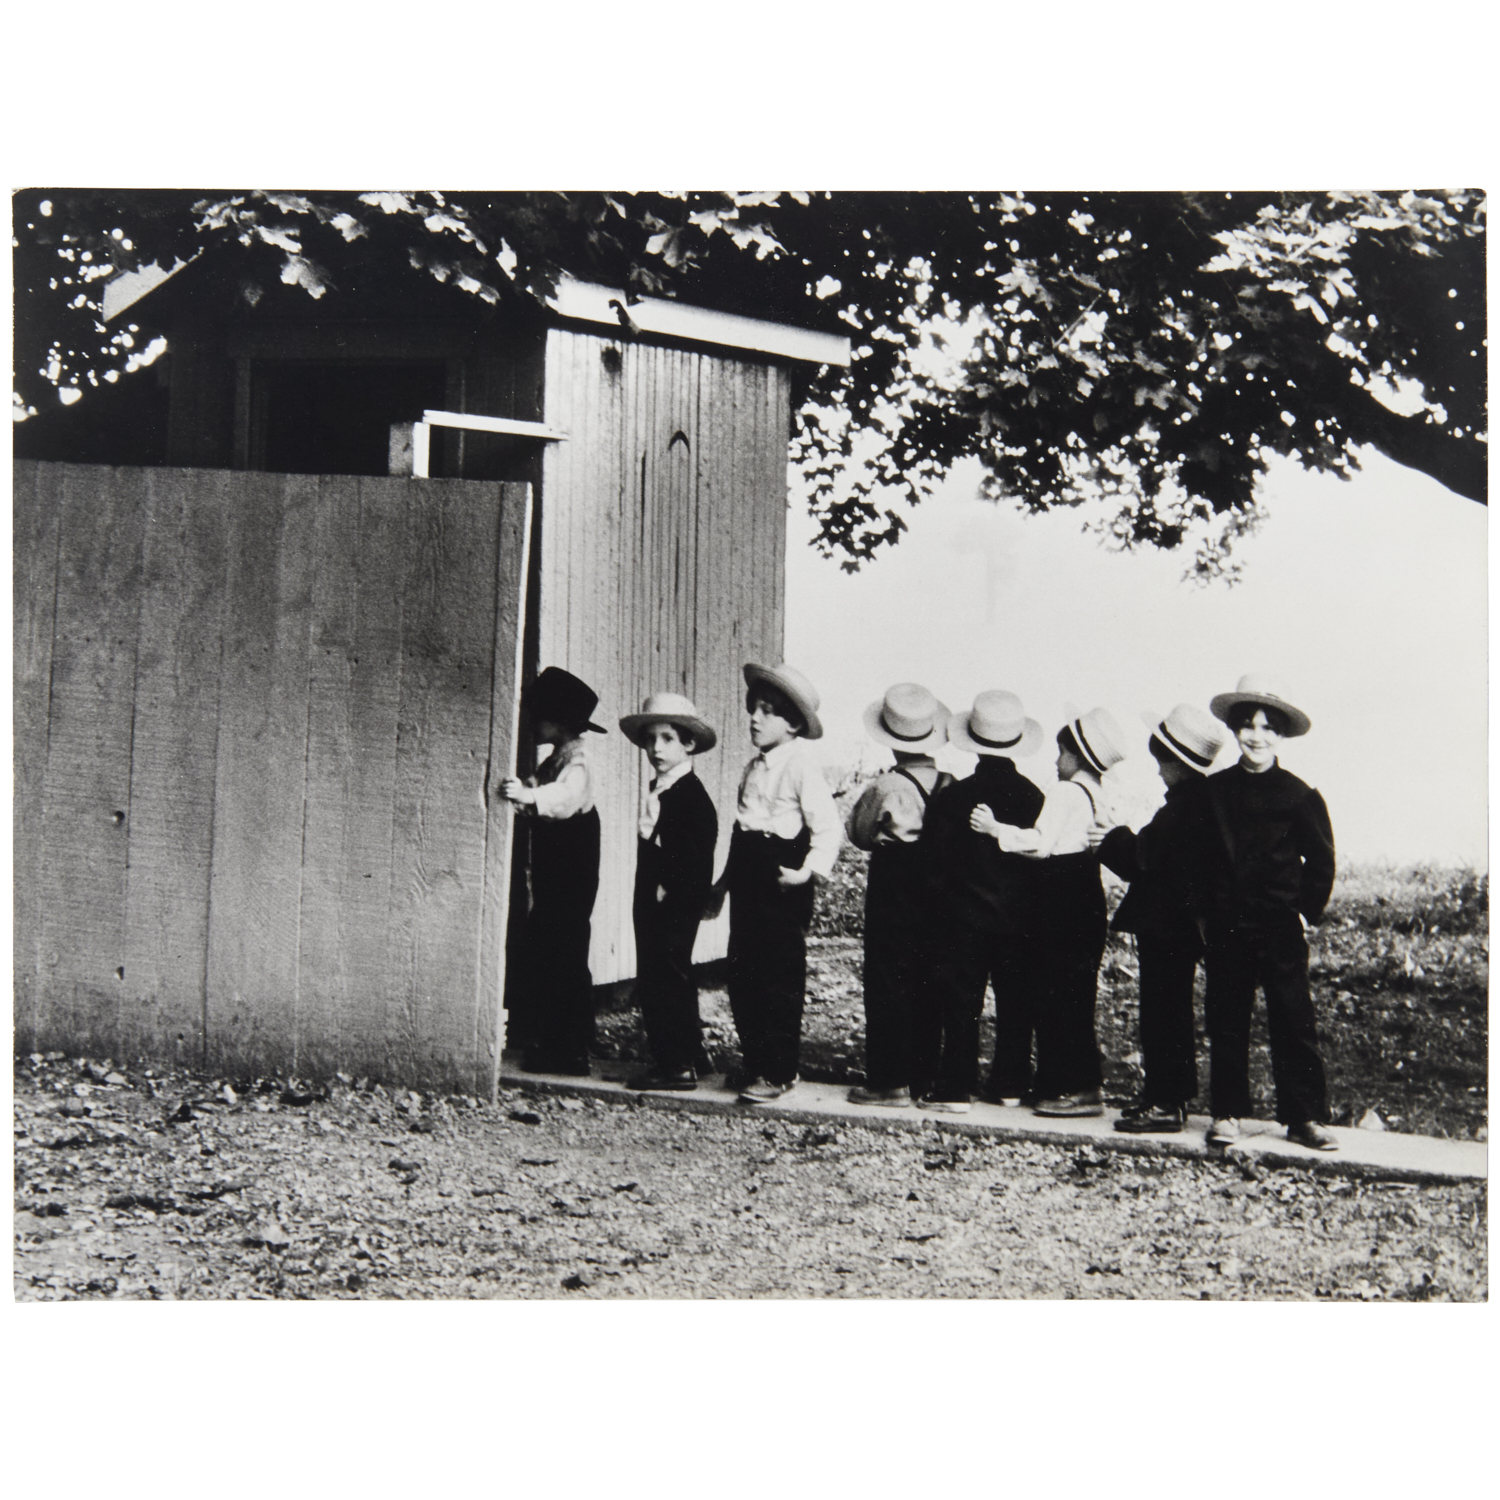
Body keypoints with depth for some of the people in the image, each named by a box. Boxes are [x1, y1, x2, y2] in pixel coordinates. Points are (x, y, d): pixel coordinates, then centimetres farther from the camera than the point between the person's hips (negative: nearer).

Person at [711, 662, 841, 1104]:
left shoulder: (801, 766, -10)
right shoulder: (756, 766, 16)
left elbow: (828, 827, -16)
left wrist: (811, 869, -29)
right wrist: (724, 881, 24)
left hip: (781, 880, -8)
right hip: (748, 877, 8)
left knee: (779, 978, -2)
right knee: (741, 977, 9)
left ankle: (778, 1073, 6)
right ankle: (755, 1064, 21)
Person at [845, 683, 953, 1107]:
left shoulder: (884, 788, -16)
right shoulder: (949, 785, -4)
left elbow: (858, 834, -1)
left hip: (892, 887, -5)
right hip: (936, 893, 5)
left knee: (888, 986, 1)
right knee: (926, 985, 13)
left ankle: (889, 1081, 1)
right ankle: (926, 1074, 19)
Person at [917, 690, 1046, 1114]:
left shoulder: (951, 797, -10)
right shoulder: (1032, 796, -4)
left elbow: (933, 861, -7)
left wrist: (939, 905, 6)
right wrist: (1030, 907, 13)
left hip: (963, 916, -2)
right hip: (1019, 917, 3)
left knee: (960, 1003, 1)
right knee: (1016, 1002, 13)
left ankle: (956, 1088, 0)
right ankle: (1011, 1082, 19)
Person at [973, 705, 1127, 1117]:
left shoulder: (1066, 792, -12)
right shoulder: (1098, 794, 13)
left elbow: (1041, 842, -18)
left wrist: (996, 829, -11)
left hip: (1062, 898, -9)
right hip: (1088, 899, 9)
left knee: (1058, 994, -5)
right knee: (1076, 994, 13)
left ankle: (1074, 1087, -5)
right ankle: (1084, 1083, 17)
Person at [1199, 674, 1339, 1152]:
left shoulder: (1298, 796, -3)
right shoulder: (1214, 791, 5)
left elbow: (1321, 861, 3)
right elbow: (1199, 856, 11)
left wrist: (1307, 913, -2)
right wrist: (1207, 907, 5)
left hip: (1281, 928, -2)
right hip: (1226, 927, 3)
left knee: (1294, 1022, 0)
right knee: (1225, 1022, 6)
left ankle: (1306, 1117, 7)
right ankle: (1228, 1113, 15)